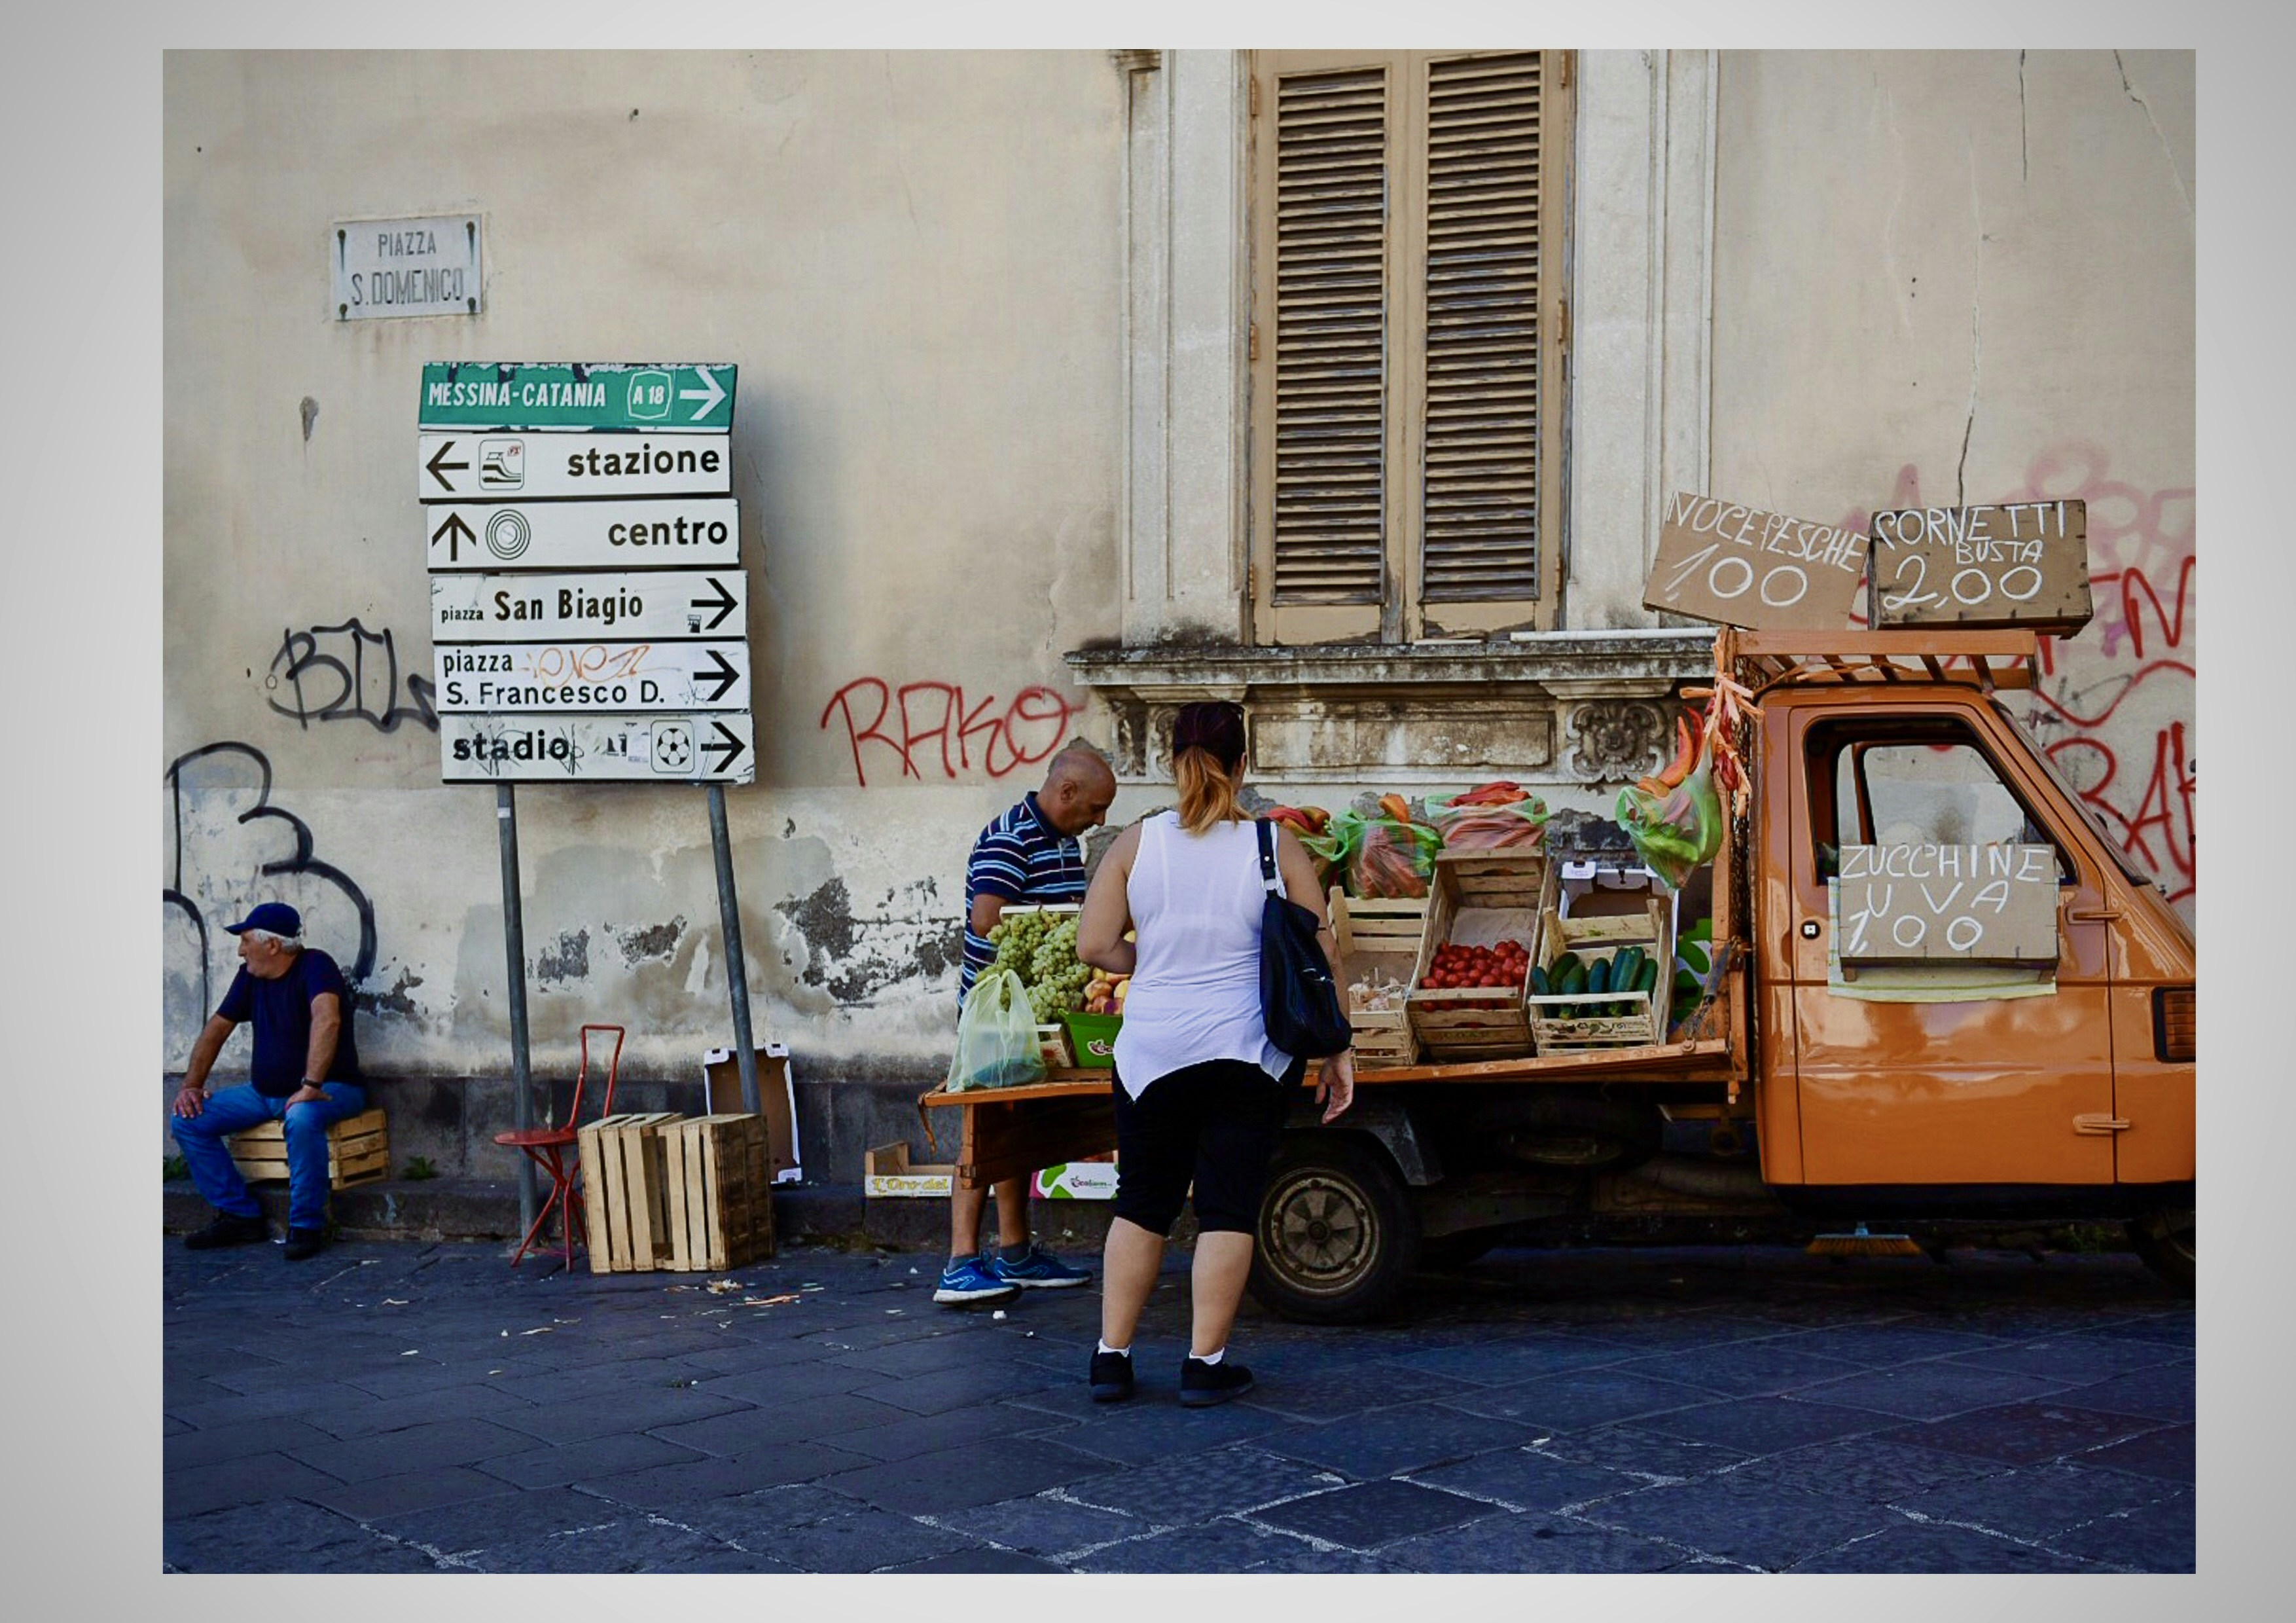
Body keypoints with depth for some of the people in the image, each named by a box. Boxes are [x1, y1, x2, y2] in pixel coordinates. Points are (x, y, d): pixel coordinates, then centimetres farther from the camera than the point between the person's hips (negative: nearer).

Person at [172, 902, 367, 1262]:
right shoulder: (250, 975, 7)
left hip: (331, 1088, -8)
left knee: (301, 1118, -41)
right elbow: (217, 1028, 14)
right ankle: (240, 1216, 1)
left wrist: (311, 1086, -42)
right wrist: (191, 1086, 3)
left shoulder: (315, 966, -18)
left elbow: (327, 1019, -35)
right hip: (265, 1093, 8)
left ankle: (306, 1227, -24)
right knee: (189, 1120, -5)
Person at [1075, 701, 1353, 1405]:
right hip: (1250, 1053, -1)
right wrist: (1337, 1049, 6)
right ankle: (1205, 1364, 9)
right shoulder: (1277, 847, -3)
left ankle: (1111, 1358, 16)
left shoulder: (1135, 844, -1)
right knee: (1229, 1208, 6)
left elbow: (1094, 946, -2)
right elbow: (1322, 953, -1)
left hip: (1152, 1050, 2)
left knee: (1141, 1204, 13)